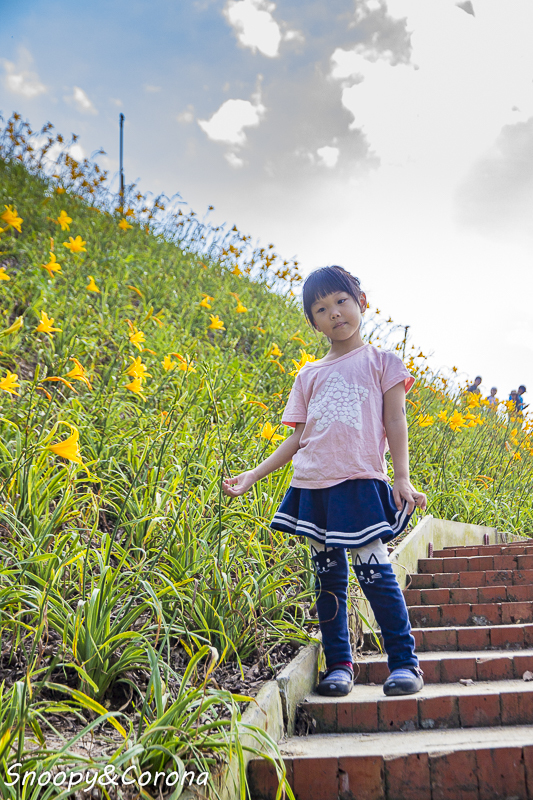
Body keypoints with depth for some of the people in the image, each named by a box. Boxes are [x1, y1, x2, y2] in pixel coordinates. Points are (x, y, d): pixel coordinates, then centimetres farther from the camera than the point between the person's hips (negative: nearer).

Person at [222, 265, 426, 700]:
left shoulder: (381, 361, 9)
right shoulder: (309, 375, 16)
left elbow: (396, 423, 3)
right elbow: (297, 438, 16)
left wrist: (403, 478, -8)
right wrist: (253, 475, 9)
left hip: (361, 482, -3)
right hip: (313, 484, 4)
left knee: (374, 571, -9)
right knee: (328, 577, 8)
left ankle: (406, 662, 6)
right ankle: (339, 664, 20)